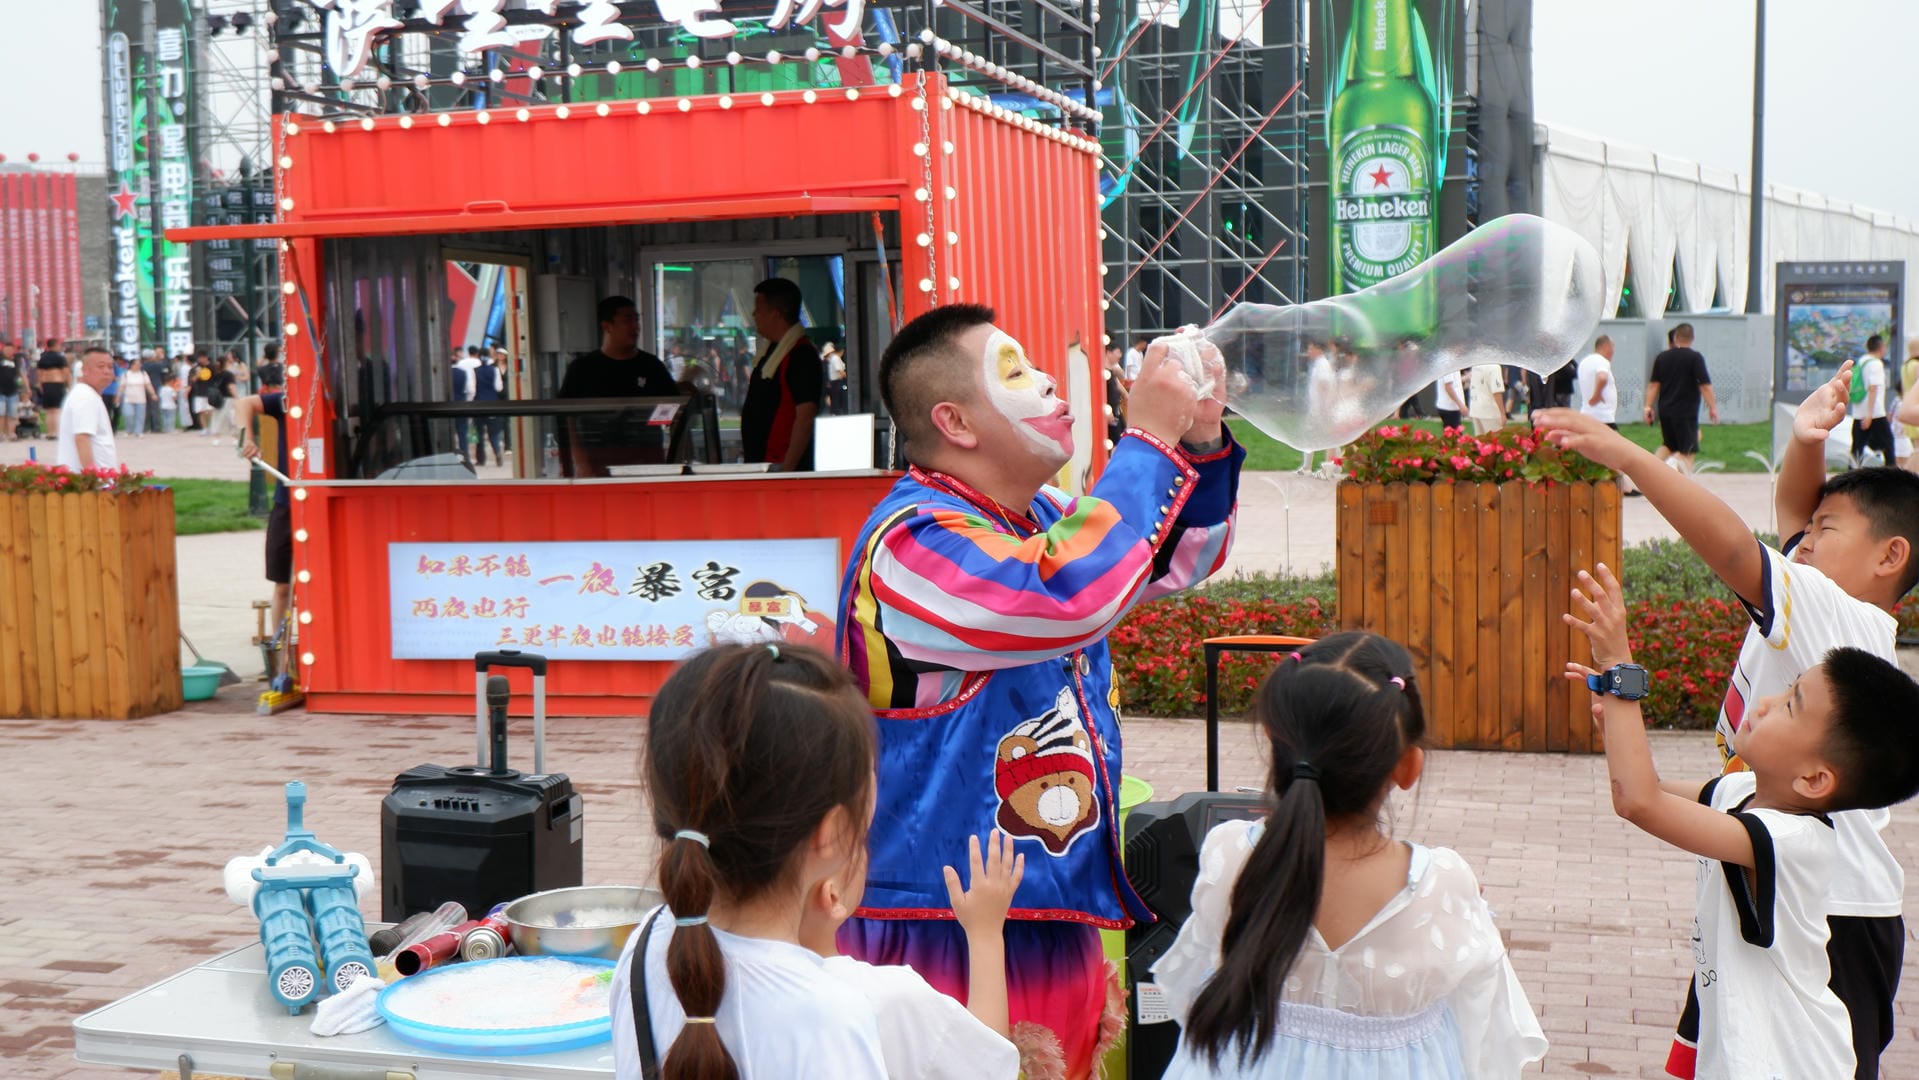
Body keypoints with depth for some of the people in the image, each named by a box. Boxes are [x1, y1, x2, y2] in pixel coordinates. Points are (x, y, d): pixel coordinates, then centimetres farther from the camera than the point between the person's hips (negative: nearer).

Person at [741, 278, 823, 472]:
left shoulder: (802, 355, -15)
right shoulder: (772, 350, 15)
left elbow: (805, 418, -21)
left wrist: (786, 469, -24)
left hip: (781, 465, -9)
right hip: (758, 463, 9)